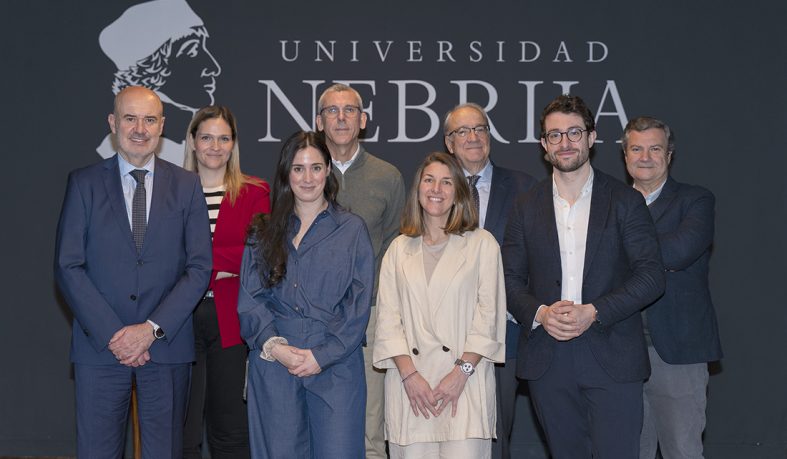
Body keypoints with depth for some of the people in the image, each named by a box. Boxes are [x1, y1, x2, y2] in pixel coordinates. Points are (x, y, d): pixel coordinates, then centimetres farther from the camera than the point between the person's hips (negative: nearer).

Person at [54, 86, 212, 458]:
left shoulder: (186, 185, 6)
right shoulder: (84, 183, 3)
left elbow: (199, 267, 0)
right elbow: (68, 267, -2)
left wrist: (152, 329, -10)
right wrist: (111, 334, -11)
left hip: (167, 346, 1)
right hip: (100, 345, 0)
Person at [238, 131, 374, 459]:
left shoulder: (352, 229, 7)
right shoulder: (265, 232, 12)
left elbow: (359, 305, 0)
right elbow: (249, 299, 5)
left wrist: (322, 355, -10)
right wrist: (274, 345, -12)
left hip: (335, 365, -1)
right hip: (273, 365, 2)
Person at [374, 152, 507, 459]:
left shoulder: (482, 244, 6)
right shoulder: (399, 249, 14)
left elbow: (489, 315, 0)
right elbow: (387, 318, 7)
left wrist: (461, 372, -9)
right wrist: (409, 375, -6)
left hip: (464, 383, -2)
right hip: (409, 383, 2)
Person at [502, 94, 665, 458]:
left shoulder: (625, 201, 2)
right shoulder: (527, 207, 11)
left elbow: (651, 275, -4)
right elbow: (510, 278, 9)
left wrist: (593, 312, -15)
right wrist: (540, 313, -10)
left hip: (612, 359, -2)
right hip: (548, 361, 3)